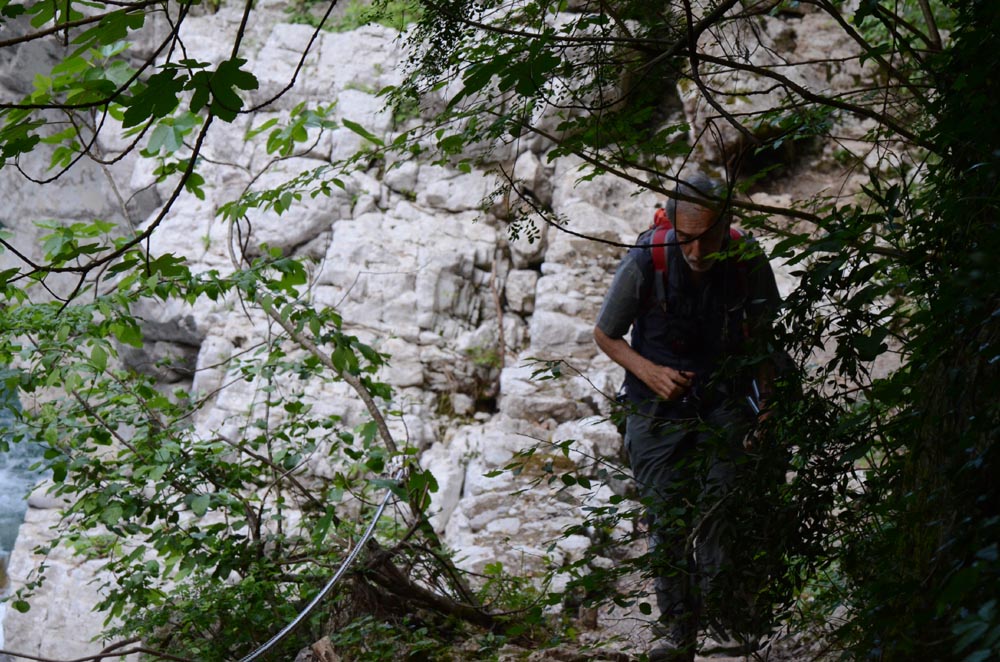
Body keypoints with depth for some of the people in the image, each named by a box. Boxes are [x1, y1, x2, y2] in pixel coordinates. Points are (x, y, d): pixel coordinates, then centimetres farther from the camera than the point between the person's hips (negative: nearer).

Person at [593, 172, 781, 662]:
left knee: (721, 511, -12)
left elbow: (762, 329, 7)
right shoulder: (644, 262, -19)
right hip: (657, 403, 0)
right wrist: (648, 372, -19)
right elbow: (605, 335, -3)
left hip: (724, 401, 1)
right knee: (666, 517, -3)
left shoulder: (748, 262, -14)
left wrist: (764, 396, 1)